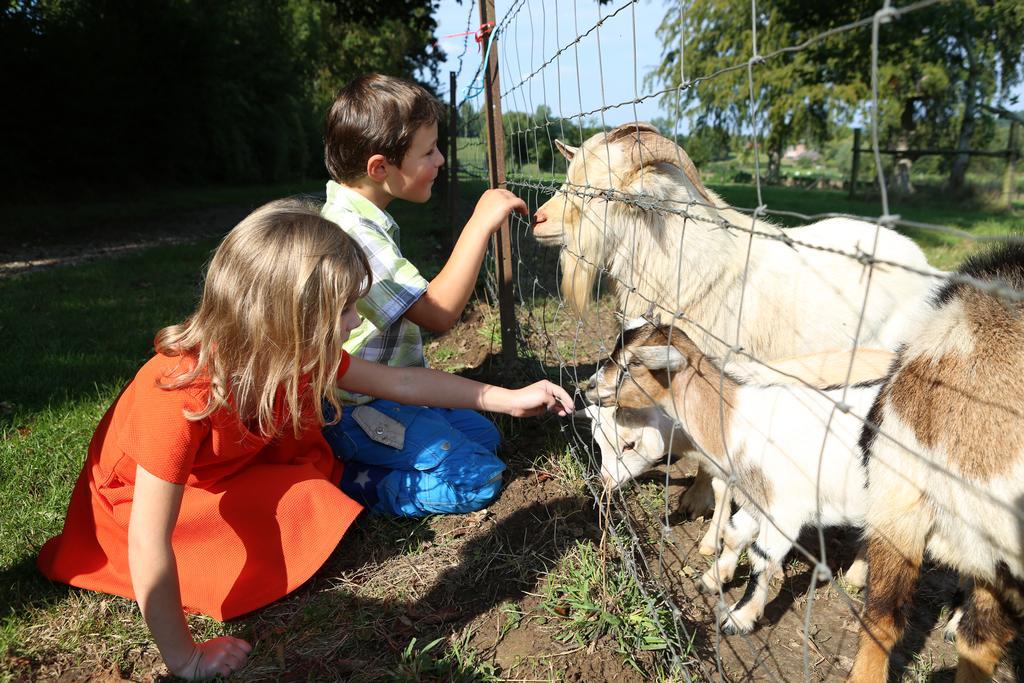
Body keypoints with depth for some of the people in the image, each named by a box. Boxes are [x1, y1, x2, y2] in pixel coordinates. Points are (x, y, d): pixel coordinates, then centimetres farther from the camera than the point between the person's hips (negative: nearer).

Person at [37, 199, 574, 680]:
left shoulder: (297, 355, -20)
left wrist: (509, 399, -10)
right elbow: (148, 542, -35)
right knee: (308, 516, -18)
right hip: (138, 497, -5)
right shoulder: (181, 391, -41)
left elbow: (402, 382, -10)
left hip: (227, 468, 6)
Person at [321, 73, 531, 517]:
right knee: (478, 478, -13)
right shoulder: (356, 234, -27)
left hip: (387, 392, 10)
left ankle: (348, 471, 8)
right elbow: (439, 312, -31)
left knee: (485, 436, 16)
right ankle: (345, 486, -7)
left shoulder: (361, 218, 8)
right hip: (357, 411, -10)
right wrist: (480, 225, -29)